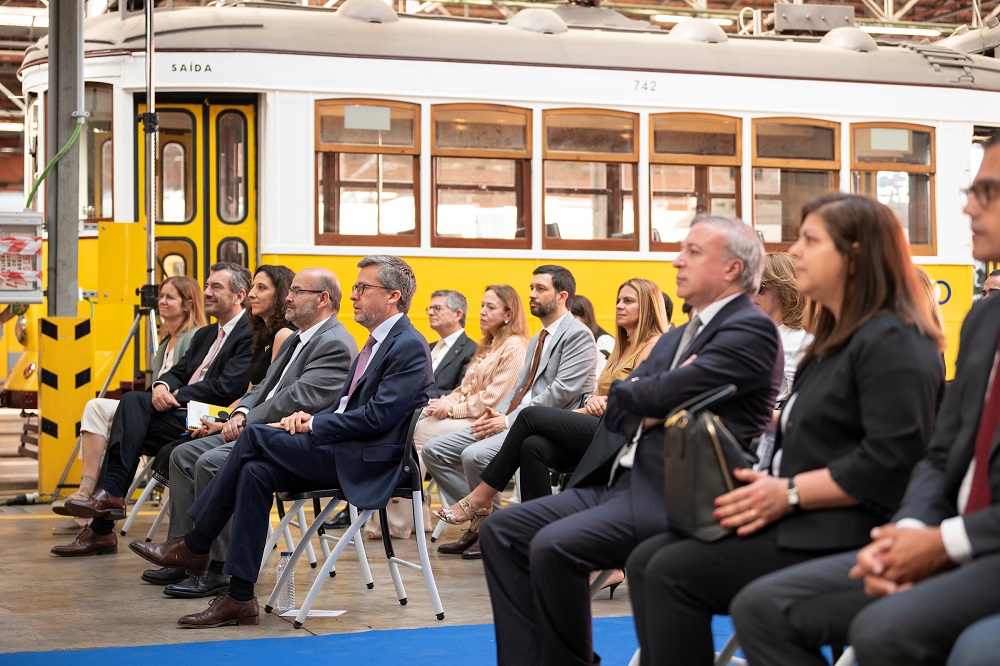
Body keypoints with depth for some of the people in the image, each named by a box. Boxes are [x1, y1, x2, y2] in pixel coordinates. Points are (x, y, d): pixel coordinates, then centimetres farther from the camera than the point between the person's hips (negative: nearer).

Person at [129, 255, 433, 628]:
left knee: (255, 436, -18)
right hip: (344, 452, 9)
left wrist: (313, 425, -13)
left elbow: (377, 416, -20)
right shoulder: (376, 343, 21)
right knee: (256, 472, -12)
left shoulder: (410, 347, -11)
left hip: (368, 463, -9)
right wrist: (309, 418, 1)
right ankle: (240, 598, -11)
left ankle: (194, 547, -7)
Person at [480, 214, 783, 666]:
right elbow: (618, 405, 14)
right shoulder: (677, 337, 23)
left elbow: (663, 395, -17)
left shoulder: (751, 330, -8)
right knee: (502, 531, -1)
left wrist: (634, 395, 4)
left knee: (554, 545, -28)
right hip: (622, 479, 10)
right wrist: (650, 402, -7)